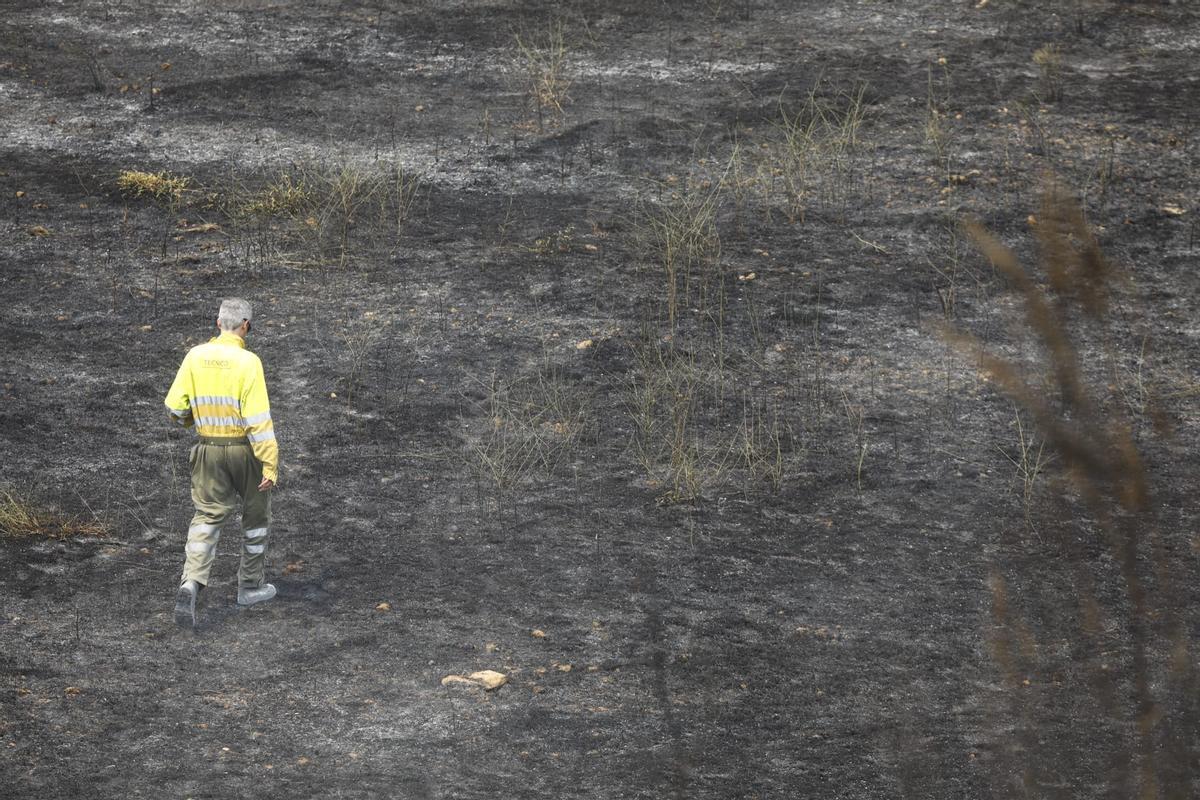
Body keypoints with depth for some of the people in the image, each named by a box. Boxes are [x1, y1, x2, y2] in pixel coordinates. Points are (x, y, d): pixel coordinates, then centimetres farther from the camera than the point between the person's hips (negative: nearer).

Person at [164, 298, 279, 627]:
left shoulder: (196, 356, -4)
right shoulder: (248, 362, -17)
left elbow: (175, 405, 0)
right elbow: (258, 418, -20)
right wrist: (270, 465, -17)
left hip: (209, 449, 3)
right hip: (245, 448, -3)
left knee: (207, 517, 5)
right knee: (256, 514, 18)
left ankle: (190, 586, -16)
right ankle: (250, 585, 29)